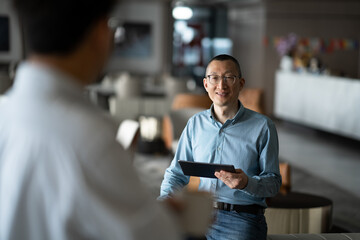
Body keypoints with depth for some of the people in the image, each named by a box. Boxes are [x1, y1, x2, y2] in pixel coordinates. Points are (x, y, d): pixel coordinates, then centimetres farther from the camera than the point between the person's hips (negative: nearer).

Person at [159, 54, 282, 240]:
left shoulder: (262, 126, 1)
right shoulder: (196, 123, 13)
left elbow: (273, 182, 1)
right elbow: (177, 172, 18)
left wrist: (246, 183, -20)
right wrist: (164, 199, -3)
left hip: (242, 218, -2)